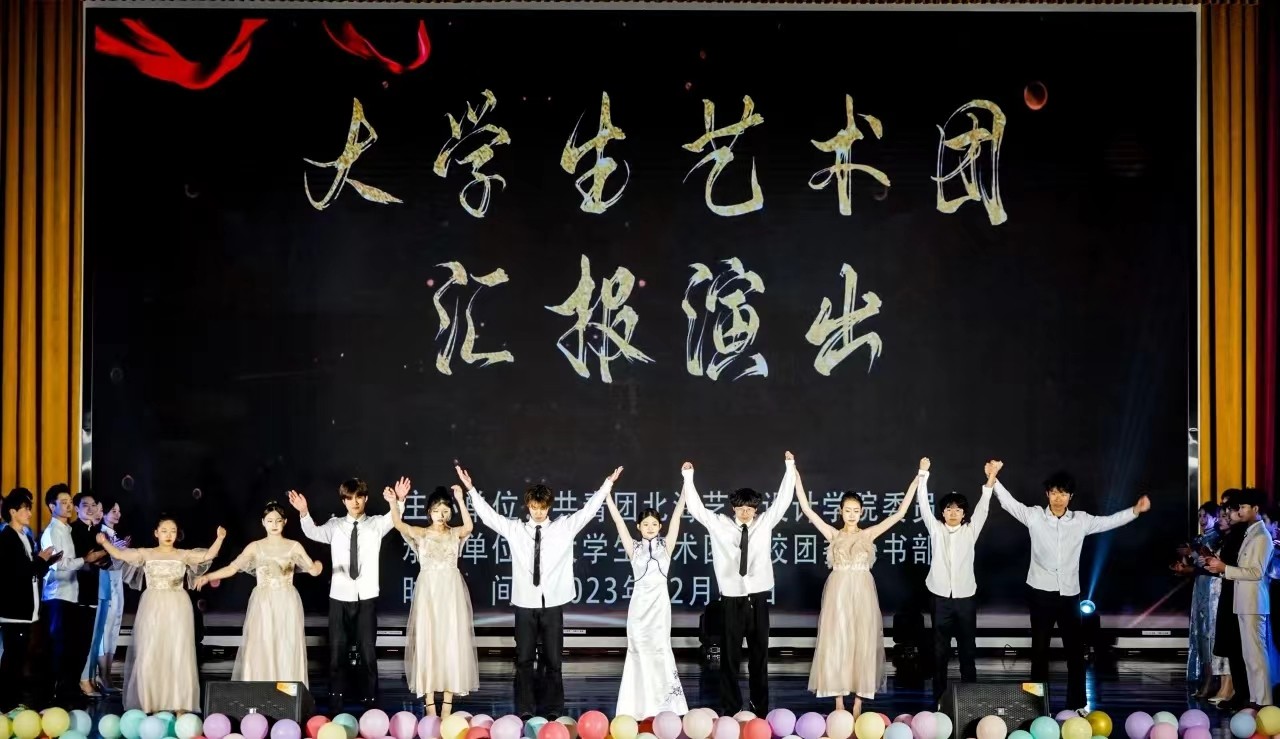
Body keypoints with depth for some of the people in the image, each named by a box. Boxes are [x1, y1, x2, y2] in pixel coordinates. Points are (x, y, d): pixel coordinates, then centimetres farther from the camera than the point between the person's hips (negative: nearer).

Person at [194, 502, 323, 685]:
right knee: (259, 652, -4)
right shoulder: (255, 547, 5)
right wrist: (207, 577, -16)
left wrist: (318, 565, -26)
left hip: (287, 605, 0)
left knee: (287, 653, -1)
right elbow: (232, 568, -2)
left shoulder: (294, 547, 5)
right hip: (263, 605, 0)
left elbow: (313, 570, -2)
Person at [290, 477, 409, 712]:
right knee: (337, 651, 5)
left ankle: (369, 703, 12)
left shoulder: (376, 524, 5)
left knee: (368, 652, 3)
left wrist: (399, 501, -34)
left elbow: (393, 518, -13)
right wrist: (304, 512, -29)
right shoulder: (335, 525, 6)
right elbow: (313, 533, -10)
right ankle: (335, 705, 14)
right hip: (340, 596, 1)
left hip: (367, 597, -1)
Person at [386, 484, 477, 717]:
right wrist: (393, 503, -31)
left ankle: (447, 703, 7)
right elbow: (398, 524, -14)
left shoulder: (455, 533, 4)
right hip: (428, 591, 0)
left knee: (451, 643, 1)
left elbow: (469, 526, -18)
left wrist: (460, 500, -28)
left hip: (451, 592, 0)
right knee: (427, 642, -1)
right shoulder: (420, 533, 3)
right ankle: (429, 704, 4)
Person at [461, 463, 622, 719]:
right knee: (523, 660, 4)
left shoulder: (565, 527, 4)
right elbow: (488, 515, 3)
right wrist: (471, 489, -3)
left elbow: (588, 510, 1)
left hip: (553, 604, 0)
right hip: (524, 603, 0)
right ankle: (525, 712, 11)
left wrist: (607, 485, -7)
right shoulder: (514, 529, 5)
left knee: (552, 660, 5)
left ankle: (552, 712, 12)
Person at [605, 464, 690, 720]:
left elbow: (677, 515, -3)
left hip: (659, 602, 0)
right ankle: (640, 706, 8)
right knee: (639, 651, 3)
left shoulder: (666, 546, 4)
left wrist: (687, 482, -10)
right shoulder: (633, 548, 5)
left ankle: (664, 706, 6)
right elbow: (618, 520, -2)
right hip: (639, 603, 0)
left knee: (660, 650, 0)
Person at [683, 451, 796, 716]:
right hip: (732, 597, -1)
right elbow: (696, 508, -2)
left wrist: (790, 468, -8)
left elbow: (782, 500, 0)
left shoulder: (765, 523, 5)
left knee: (759, 654, 6)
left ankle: (760, 707, 12)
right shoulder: (719, 524, 3)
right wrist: (688, 479, -10)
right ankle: (730, 707, 7)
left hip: (758, 597, 1)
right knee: (730, 654, 1)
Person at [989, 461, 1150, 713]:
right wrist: (993, 479, -24)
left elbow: (1108, 521, 10)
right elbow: (1009, 503, -9)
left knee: (1075, 650, 6)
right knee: (1040, 649, 5)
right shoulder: (1034, 516, -4)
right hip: (1041, 592, -2)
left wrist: (1135, 510, -2)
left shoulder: (1081, 520, 3)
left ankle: (1078, 703, 16)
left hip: (1069, 594, 2)